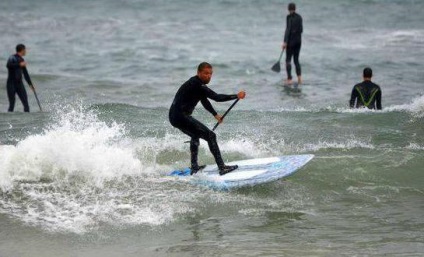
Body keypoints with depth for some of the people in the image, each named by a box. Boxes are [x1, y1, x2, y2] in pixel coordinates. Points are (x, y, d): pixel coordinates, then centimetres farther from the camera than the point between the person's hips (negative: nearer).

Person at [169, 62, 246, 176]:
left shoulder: (197, 83, 15)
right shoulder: (196, 84, -18)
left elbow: (204, 100, 30)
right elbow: (216, 97, -24)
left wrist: (215, 114, 28)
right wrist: (236, 96, -20)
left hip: (175, 116, 11)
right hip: (180, 116, -11)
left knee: (196, 135, 34)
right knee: (210, 136, -12)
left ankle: (194, 167, 38)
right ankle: (222, 167, -16)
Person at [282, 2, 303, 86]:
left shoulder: (289, 16, -11)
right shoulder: (299, 17, 8)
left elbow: (288, 29, -18)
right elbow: (301, 30, 11)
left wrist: (285, 42, -18)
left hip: (291, 40, -6)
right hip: (298, 40, 6)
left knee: (288, 60, 2)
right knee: (296, 60, 13)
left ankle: (289, 79, -5)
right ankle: (299, 78, -3)